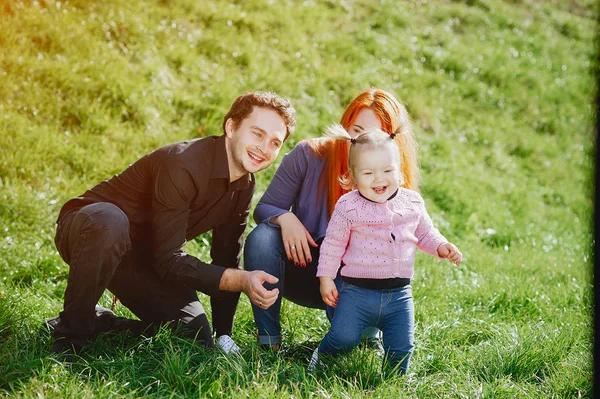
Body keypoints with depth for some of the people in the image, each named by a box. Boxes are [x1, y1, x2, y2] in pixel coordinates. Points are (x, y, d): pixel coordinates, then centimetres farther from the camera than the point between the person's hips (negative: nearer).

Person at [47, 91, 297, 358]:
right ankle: (70, 335, -23)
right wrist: (242, 280, -38)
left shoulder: (244, 186, -3)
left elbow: (226, 260, 5)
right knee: (109, 219, -43)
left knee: (197, 338, -9)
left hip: (142, 259, 7)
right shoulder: (182, 165, -30)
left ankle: (99, 323, 13)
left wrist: (223, 334, 1)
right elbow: (169, 260, -30)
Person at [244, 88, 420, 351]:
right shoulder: (309, 155, -14)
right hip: (297, 270, 0)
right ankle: (267, 339, -16)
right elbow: (264, 208, -7)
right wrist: (285, 218, -30)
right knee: (262, 237, -28)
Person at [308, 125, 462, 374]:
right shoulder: (348, 207, -9)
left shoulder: (412, 203, 1)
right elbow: (333, 244, -1)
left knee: (400, 349, 2)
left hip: (399, 294, 3)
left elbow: (425, 234, 16)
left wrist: (442, 247, -2)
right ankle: (321, 358, 19)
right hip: (357, 291, -3)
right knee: (344, 339, -15)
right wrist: (326, 278, -3)